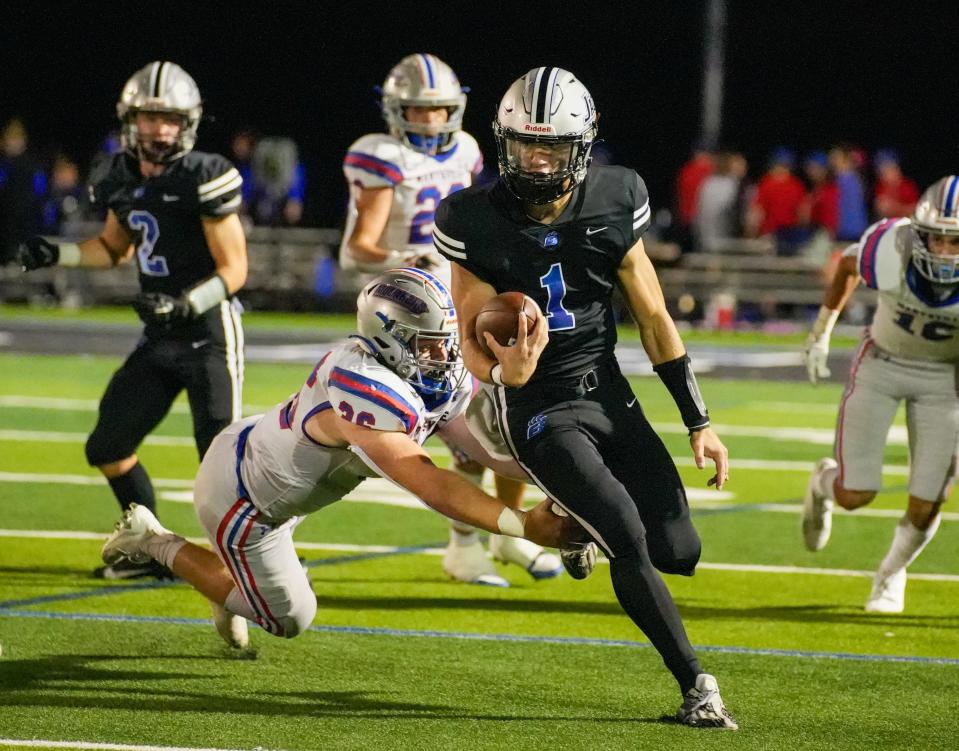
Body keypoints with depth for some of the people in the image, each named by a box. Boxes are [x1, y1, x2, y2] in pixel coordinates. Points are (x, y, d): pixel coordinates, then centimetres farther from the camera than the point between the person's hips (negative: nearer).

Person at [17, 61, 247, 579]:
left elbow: (234, 269, -14)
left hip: (210, 330, -8)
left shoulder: (203, 178, -15)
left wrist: (188, 303, -29)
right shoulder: (125, 179, 5)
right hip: (160, 340, 8)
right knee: (108, 449, 9)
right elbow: (115, 248, 23)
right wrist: (56, 255, 10)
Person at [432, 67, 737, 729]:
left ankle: (580, 522, 33)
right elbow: (472, 339, -5)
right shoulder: (480, 224, -12)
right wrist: (503, 372, -30)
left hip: (610, 395, 4)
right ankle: (697, 686, -6)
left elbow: (654, 318, 4)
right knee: (628, 542, -20)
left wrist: (699, 423, 4)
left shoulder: (613, 206, -5)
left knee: (678, 553, -1)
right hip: (538, 408, -4)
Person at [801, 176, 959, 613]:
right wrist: (822, 330, 8)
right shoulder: (891, 249, -30)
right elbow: (848, 266, -4)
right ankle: (825, 481, 38)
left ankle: (892, 573, 32)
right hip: (882, 363, 0)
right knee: (854, 496, -2)